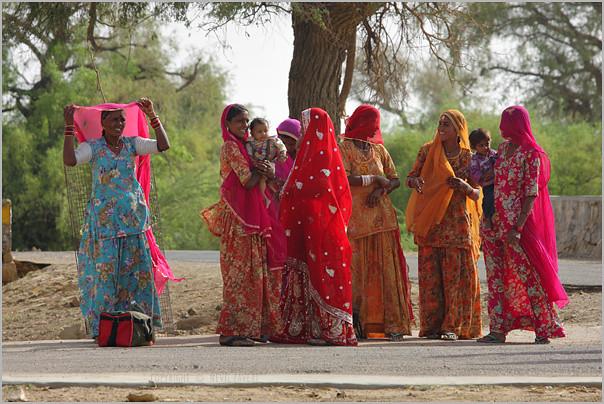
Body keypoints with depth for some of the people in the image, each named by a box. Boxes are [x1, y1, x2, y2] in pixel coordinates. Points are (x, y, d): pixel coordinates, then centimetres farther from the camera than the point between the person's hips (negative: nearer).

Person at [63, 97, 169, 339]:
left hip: (133, 218, 3)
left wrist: (152, 116, -5)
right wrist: (69, 127, -20)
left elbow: (163, 146, -3)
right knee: (104, 269, -5)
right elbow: (69, 160, -19)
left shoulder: (132, 144, 7)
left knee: (138, 269, 3)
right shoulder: (93, 148, -2)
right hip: (104, 218, -3)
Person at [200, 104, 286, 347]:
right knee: (240, 271, -11)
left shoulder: (243, 146, 19)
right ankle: (232, 330, -11)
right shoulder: (230, 147, -8)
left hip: (251, 218, 9)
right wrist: (265, 169, 0)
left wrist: (268, 172, -9)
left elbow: (253, 179, 13)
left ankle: (251, 328, 11)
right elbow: (248, 181, -17)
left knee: (253, 270, 8)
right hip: (238, 217, -9)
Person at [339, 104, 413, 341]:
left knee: (385, 269, -1)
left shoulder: (379, 150, 17)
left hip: (381, 215, 4)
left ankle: (391, 324, -4)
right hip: (356, 217, -4)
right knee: (357, 268, -7)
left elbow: (395, 180, 14)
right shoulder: (344, 148, 1)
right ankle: (358, 324, -8)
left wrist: (382, 189, -6)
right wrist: (375, 179, -8)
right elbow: (345, 178, -13)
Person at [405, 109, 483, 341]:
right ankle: (432, 325, 1)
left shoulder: (468, 157, 4)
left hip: (457, 222, -1)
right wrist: (415, 181, -14)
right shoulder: (428, 151, 7)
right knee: (430, 274, -2)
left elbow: (477, 194, 7)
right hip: (430, 222, 1)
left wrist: (466, 187, -15)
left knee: (455, 274, -6)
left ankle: (453, 326, -4)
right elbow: (410, 177, 9)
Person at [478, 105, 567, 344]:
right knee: (496, 277, 5)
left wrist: (517, 228, -19)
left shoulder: (530, 154, -10)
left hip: (516, 225, -7)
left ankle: (544, 329, 4)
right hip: (494, 223, 7)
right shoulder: (502, 150, 13)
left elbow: (531, 194, -13)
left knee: (525, 275, -4)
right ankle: (498, 329, 6)